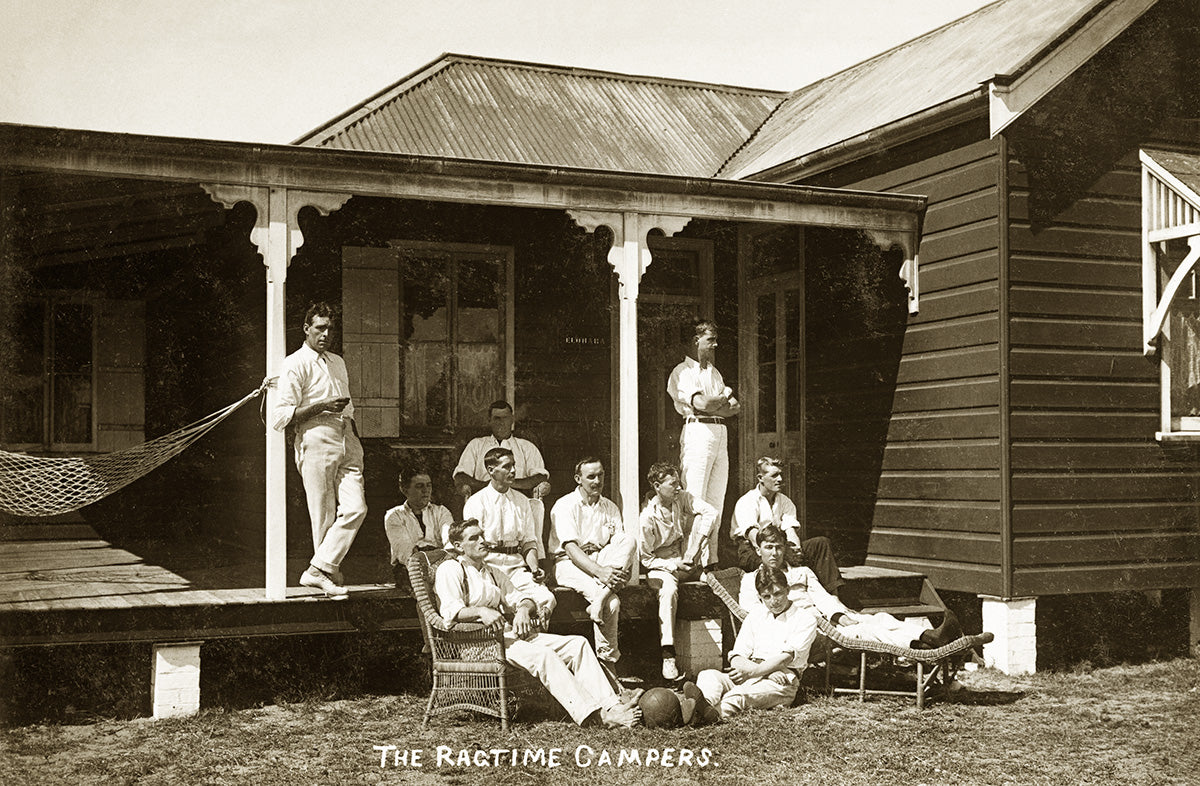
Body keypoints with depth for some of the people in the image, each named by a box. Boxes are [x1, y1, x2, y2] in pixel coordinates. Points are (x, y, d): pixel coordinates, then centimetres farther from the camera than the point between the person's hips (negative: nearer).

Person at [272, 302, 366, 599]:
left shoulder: (338, 362, 22)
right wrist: (322, 406, -17)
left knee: (356, 508, -9)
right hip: (315, 442, -6)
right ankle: (331, 578, 5)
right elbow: (282, 415, -9)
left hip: (346, 440, 6)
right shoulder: (295, 364, -2)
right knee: (324, 516, -4)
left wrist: (356, 443, 22)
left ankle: (319, 569, -5)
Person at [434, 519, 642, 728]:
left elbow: (517, 598, 20)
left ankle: (610, 703, -21)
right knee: (541, 654, -33)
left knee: (577, 644, -9)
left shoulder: (492, 573, 27)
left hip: (509, 632, 9)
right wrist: (481, 611, -30)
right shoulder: (450, 570, 2)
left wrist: (523, 609, -5)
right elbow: (449, 611, -13)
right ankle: (591, 714, -38)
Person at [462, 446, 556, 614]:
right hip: (488, 565, -4)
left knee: (547, 598, -23)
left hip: (516, 565, 4)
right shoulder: (476, 502, 1)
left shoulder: (521, 501, 17)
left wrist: (535, 568, -3)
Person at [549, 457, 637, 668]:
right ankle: (607, 661, -20)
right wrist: (600, 572, -32)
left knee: (630, 540, -25)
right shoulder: (565, 506, -6)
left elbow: (619, 544, 2)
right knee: (612, 603, -30)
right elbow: (571, 549, -17)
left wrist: (618, 570, -22)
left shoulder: (610, 508, 13)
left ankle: (601, 598, -35)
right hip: (570, 564, -5)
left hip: (600, 560, 6)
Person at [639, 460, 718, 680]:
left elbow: (710, 512, -16)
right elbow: (645, 558, -12)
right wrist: (674, 566, -22)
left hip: (685, 563, 4)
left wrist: (695, 548, -23)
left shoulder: (682, 498, -3)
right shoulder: (648, 516, -17)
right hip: (660, 567, -4)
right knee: (669, 589, -40)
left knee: (698, 517, -14)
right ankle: (668, 656, -40)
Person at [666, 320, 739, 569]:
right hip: (698, 432, -8)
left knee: (716, 500, 4)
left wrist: (712, 404, -5)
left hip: (720, 433, 8)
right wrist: (724, 399, 3)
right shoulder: (683, 371, 0)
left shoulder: (714, 372, 24)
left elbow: (735, 407, 14)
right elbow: (701, 403, -16)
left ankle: (710, 559, 7)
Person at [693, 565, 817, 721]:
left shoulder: (806, 620, 7)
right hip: (748, 675, 5)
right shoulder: (755, 615, 22)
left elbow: (785, 658, -7)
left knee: (738, 695, -39)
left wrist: (752, 671, -20)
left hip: (782, 681, -4)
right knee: (707, 676, -28)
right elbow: (736, 657, 11)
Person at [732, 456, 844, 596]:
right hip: (751, 549, -5)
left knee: (822, 543, -14)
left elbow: (790, 528, 1)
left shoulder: (785, 501, 19)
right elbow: (752, 532, -18)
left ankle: (834, 593, -26)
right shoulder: (746, 502, -1)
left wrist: (796, 547, -23)